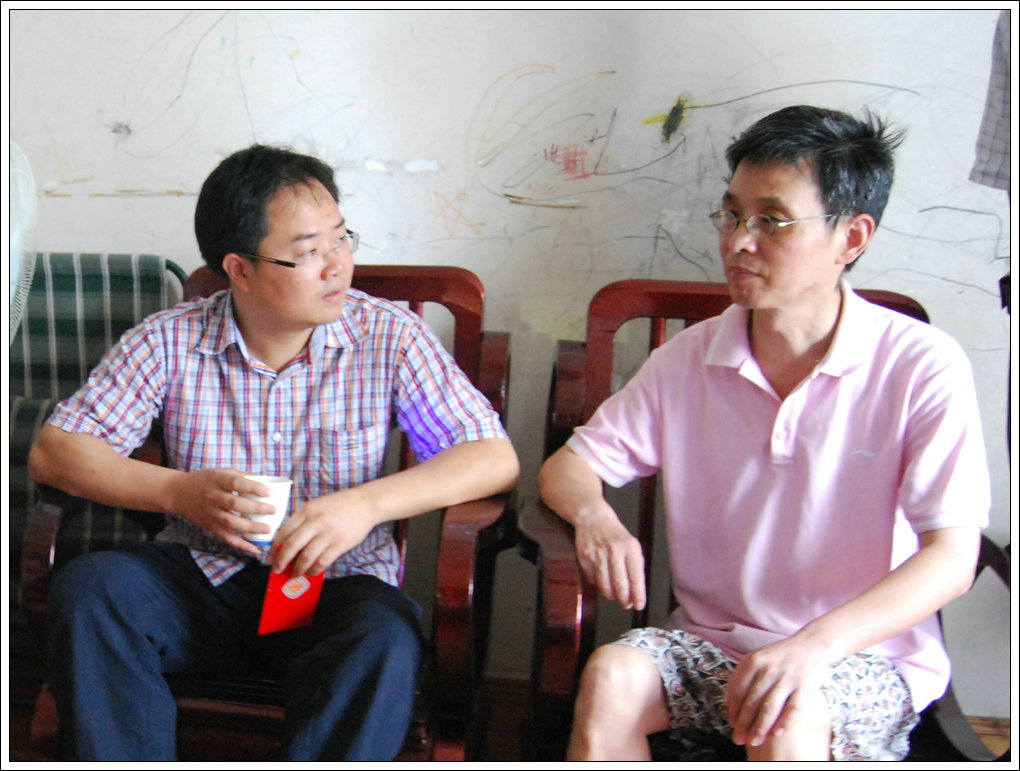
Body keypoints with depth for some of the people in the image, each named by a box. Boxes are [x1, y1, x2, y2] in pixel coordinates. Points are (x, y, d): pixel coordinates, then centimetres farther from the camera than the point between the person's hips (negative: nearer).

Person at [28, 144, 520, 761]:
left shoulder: (388, 337, -5)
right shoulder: (170, 342, -2)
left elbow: (495, 458, -10)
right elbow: (53, 451, -3)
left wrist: (367, 503, -25)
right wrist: (180, 491, -20)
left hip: (335, 585, -1)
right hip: (202, 578, 2)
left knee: (386, 639, -34)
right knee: (88, 586, -26)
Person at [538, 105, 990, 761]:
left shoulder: (923, 367, -10)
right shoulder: (690, 357, 2)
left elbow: (953, 557, -15)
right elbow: (566, 466, 7)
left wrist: (816, 644, -30)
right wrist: (595, 516, -18)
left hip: (868, 659, -3)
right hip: (710, 643, 3)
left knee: (787, 723, -35)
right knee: (611, 676, -27)